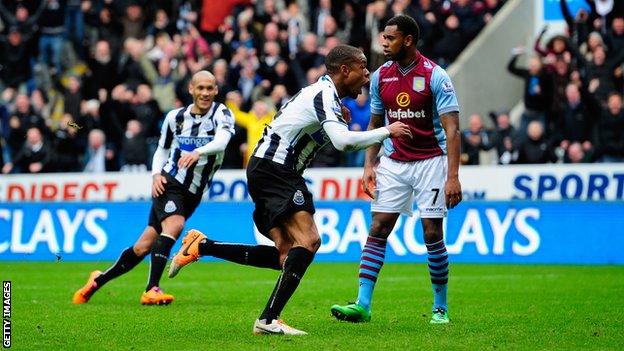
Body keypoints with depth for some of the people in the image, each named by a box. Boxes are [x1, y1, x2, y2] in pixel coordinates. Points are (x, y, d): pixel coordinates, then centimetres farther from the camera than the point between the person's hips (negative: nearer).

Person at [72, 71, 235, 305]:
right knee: (174, 225, -30)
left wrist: (198, 152, -47)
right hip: (169, 182, -1)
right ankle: (151, 290, -33)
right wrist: (156, 175, -4)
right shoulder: (175, 117, 2)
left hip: (192, 194, 1)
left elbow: (221, 140, -27)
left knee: (144, 246, 2)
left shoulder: (222, 114, -6)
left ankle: (100, 280, 19)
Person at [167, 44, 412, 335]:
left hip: (264, 169, 10)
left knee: (286, 254, 6)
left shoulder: (320, 91, 18)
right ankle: (268, 320, -23)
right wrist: (387, 131, -15)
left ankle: (201, 246, 10)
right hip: (274, 169, -10)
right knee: (309, 240, -20)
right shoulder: (325, 95, -14)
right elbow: (343, 141, -28)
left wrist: (336, 121, 12)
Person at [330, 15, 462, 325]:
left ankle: (441, 307, 10)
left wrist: (453, 176, -22)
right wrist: (369, 165, 4)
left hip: (430, 161, -4)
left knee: (432, 235, -4)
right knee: (377, 229, -6)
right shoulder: (380, 77, 3)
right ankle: (363, 305, -10)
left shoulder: (435, 76, -13)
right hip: (393, 162, 4)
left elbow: (452, 129, -15)